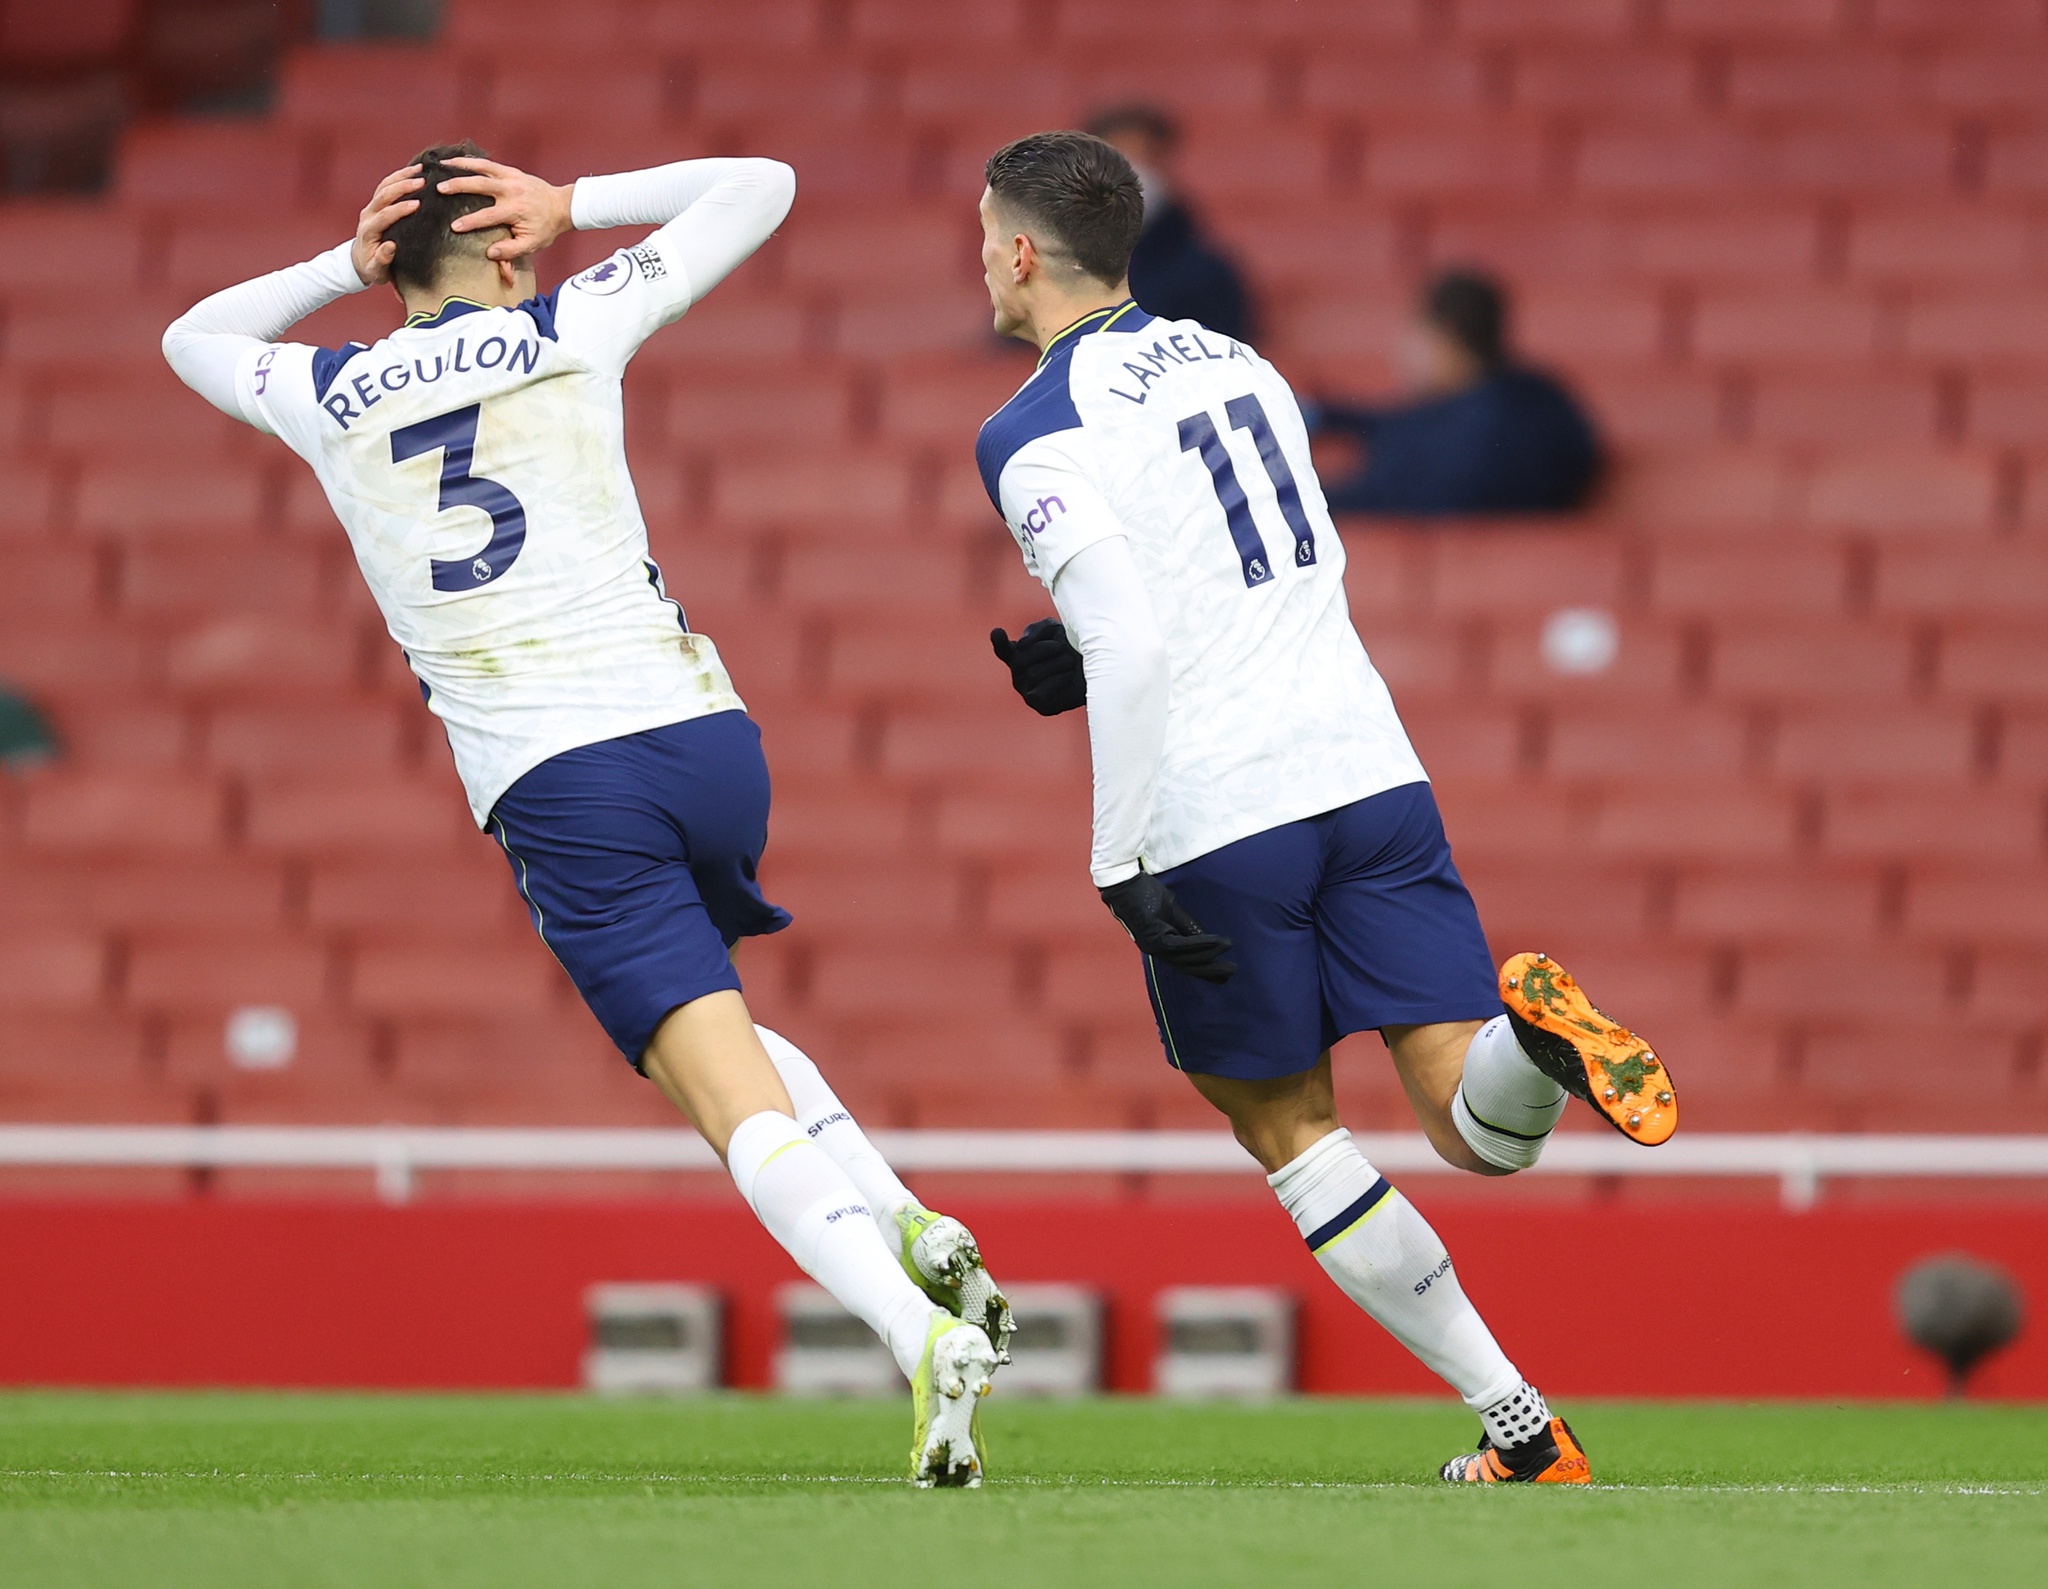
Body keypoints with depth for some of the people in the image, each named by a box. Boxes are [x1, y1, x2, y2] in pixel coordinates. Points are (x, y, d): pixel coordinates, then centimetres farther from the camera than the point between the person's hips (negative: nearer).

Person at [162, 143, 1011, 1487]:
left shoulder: (331, 396, 11)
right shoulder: (569, 329, 9)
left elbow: (194, 339, 35)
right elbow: (761, 186, 21)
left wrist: (349, 267, 28)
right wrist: (573, 206, 20)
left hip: (555, 790, -2)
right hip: (704, 728, 2)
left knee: (743, 1106, -9)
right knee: (708, 1024, 29)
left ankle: (925, 1337, -29)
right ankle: (910, 1229, 7)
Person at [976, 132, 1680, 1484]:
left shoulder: (1035, 436, -5)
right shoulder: (1234, 361, 18)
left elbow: (1132, 648, -17)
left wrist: (1122, 866, -13)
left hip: (1212, 821, -5)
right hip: (1369, 766, 5)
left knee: (1289, 1129, 14)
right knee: (1483, 1136, 3)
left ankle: (1522, 1425, 6)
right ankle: (1535, 1033, -34)